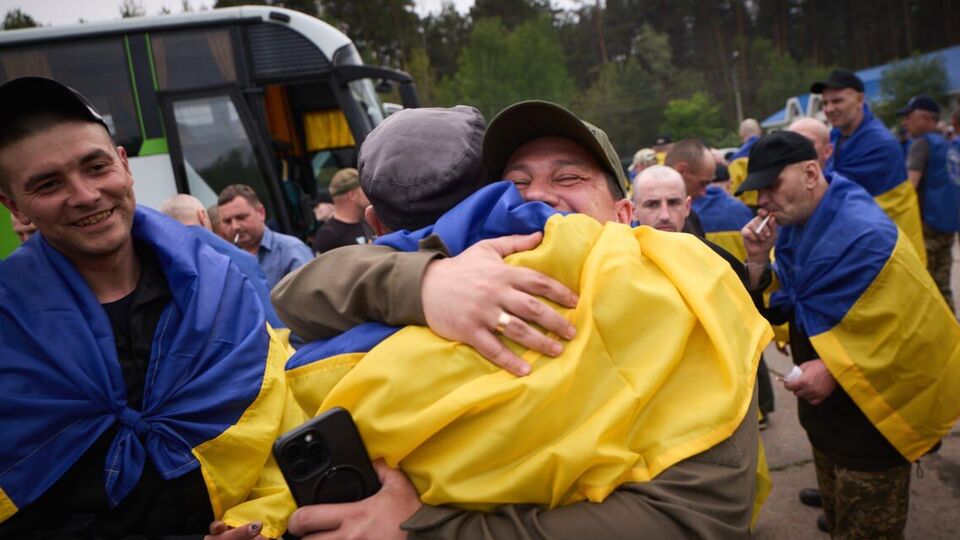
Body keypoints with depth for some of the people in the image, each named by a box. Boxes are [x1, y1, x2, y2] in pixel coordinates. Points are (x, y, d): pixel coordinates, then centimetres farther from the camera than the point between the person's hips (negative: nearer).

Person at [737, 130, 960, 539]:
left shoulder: (866, 236, -27)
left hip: (871, 422, -8)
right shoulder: (792, 227, 0)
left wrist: (836, 370, -27)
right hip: (824, 412, 8)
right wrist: (758, 261, -14)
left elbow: (918, 330, -25)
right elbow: (775, 311, 4)